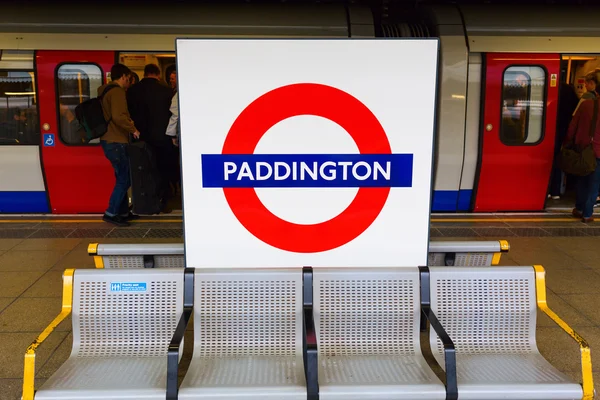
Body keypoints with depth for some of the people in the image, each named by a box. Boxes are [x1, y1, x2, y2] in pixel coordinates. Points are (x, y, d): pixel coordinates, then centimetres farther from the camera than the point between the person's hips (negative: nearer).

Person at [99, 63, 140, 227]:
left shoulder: (106, 91, 18)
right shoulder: (117, 91, -13)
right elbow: (118, 116, -26)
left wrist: (128, 123, 25)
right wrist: (133, 129, -15)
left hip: (109, 140, 10)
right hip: (116, 141, -10)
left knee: (122, 177, 14)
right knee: (125, 178, -5)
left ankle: (123, 211, 20)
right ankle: (111, 213, -3)